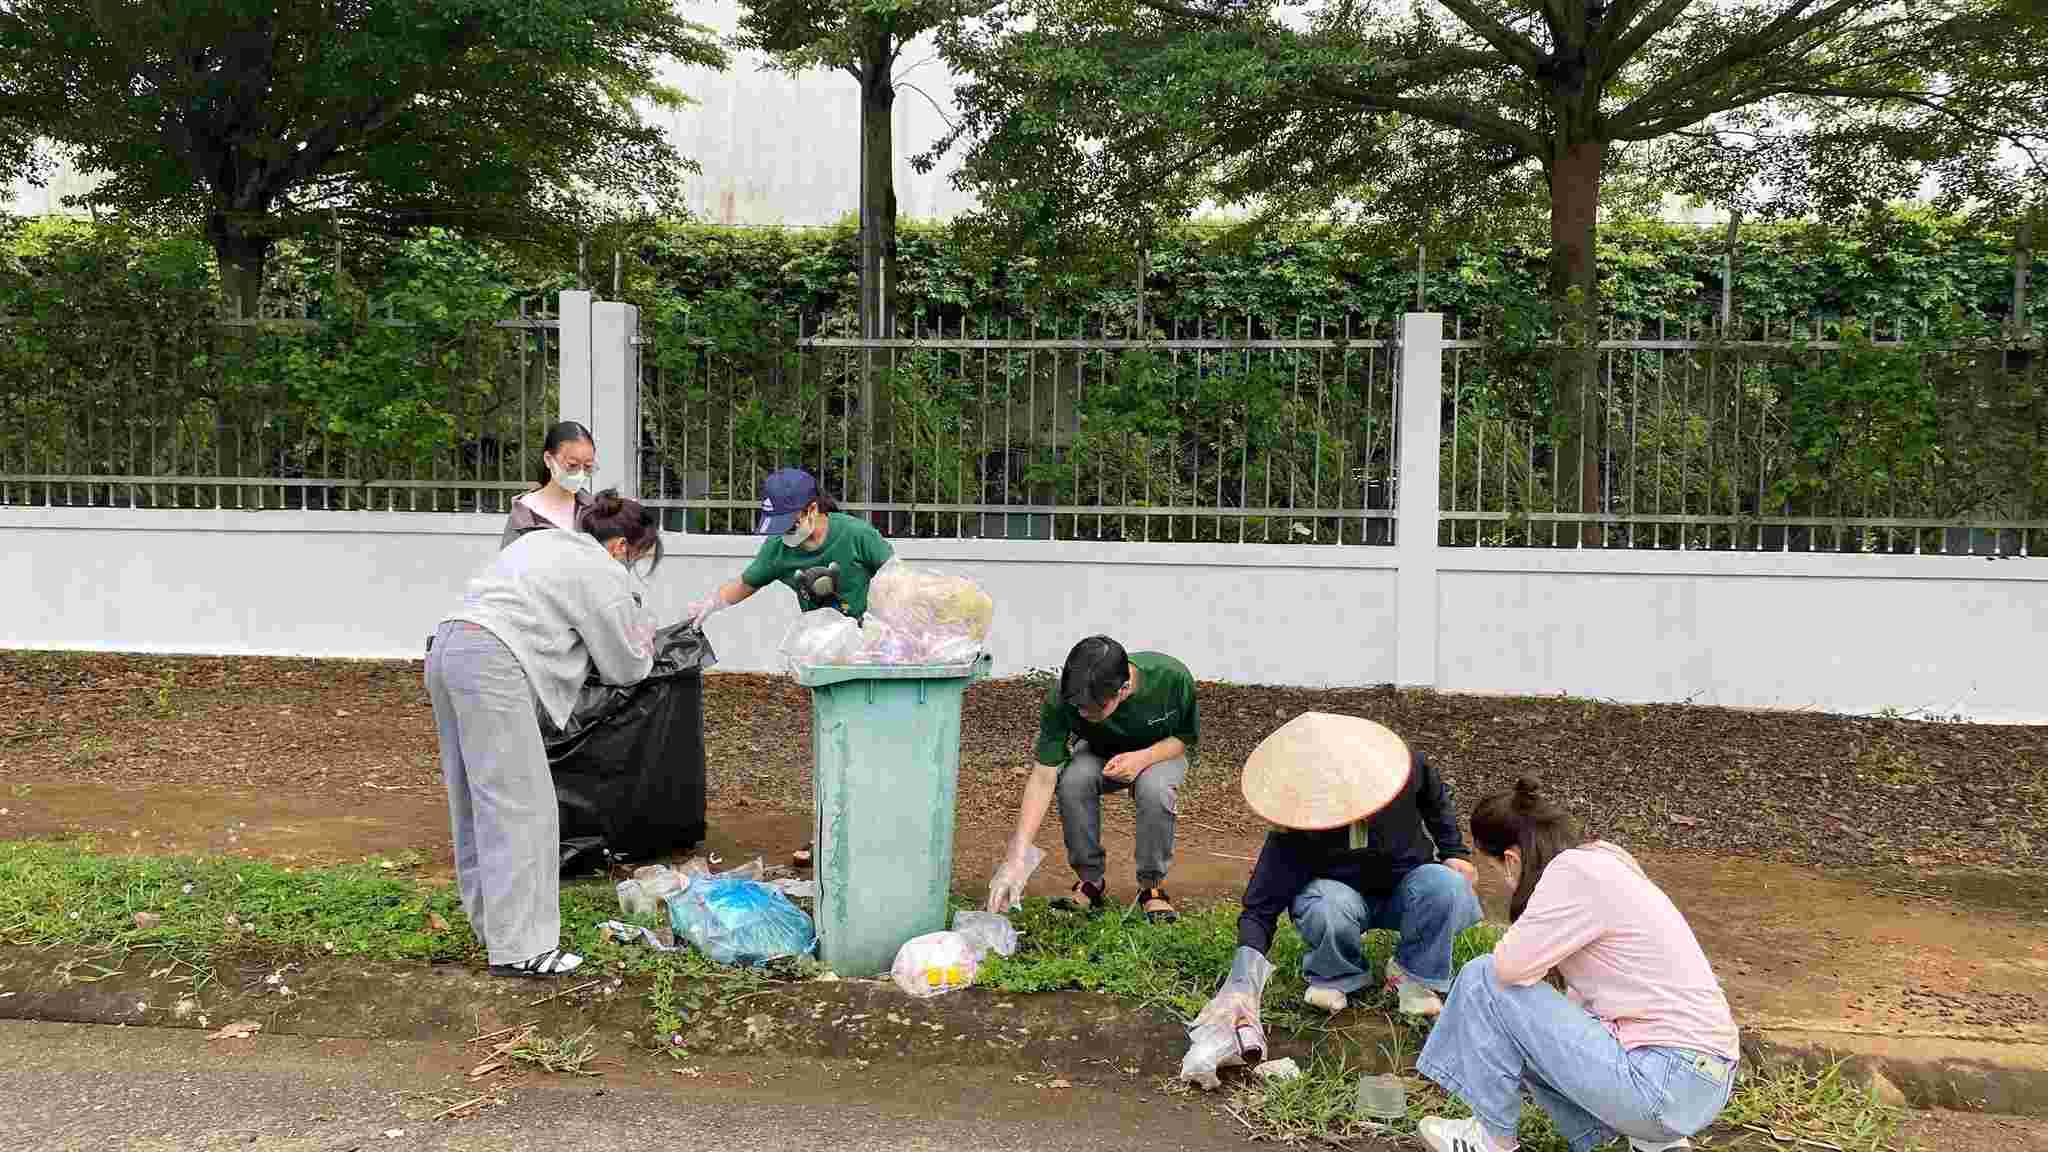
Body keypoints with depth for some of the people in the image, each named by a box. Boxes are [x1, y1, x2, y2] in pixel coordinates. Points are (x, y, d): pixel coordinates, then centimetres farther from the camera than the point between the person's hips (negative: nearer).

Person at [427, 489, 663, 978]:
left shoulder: (544, 541, 26)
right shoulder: (602, 574, 1)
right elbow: (626, 666, 7)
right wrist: (642, 625, 26)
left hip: (447, 647, 10)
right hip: (490, 663, -10)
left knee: (476, 800, 15)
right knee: (518, 806, -7)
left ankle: (491, 918, 24)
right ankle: (518, 947, -6)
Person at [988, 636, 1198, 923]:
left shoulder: (1171, 677, -33)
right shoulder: (1060, 698, -32)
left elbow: (1188, 737, -13)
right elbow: (1043, 779, -31)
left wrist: (1143, 758, -33)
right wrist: (1016, 859, -39)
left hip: (1161, 752, -1)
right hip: (1098, 753, 1)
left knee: (1154, 787, -35)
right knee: (1072, 780, -32)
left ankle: (1152, 885, -12)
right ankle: (1090, 881, -11)